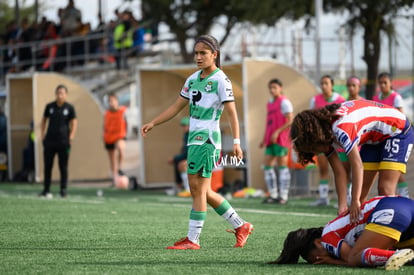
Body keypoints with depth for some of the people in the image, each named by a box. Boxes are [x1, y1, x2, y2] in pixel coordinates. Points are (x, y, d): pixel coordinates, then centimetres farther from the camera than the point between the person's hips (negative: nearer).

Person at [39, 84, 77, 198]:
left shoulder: (69, 108, 1)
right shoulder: (49, 106, 6)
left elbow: (74, 123, 4)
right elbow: (44, 120, 15)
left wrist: (71, 137, -6)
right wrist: (43, 135, 7)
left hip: (63, 141, -2)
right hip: (49, 141, 2)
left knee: (63, 166, 1)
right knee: (47, 166, 3)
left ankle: (64, 189, 7)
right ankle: (46, 190, 9)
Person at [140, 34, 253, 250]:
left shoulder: (220, 80, -7)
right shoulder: (193, 79, 15)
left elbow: (232, 112, -12)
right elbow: (176, 107, 20)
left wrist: (236, 142, -21)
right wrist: (152, 123, 13)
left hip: (207, 140, -8)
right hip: (194, 139, 8)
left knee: (198, 188, -9)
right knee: (203, 191, 11)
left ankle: (192, 239, -5)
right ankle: (240, 226, 22)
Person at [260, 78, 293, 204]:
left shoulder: (284, 102, -5)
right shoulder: (270, 103, 19)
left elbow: (290, 121, -14)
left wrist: (277, 132, -21)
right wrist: (264, 139, 20)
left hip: (281, 139, -8)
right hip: (271, 140, 8)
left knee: (282, 166, -6)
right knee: (267, 165, 4)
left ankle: (283, 196, -4)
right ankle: (273, 195, 9)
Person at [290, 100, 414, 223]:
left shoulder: (341, 128, -35)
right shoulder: (325, 134, -9)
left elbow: (357, 165, -41)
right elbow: (339, 172, -9)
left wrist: (355, 201, -43)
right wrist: (342, 205, -18)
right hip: (373, 139, 9)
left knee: (385, 190, -19)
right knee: (360, 192, 1)